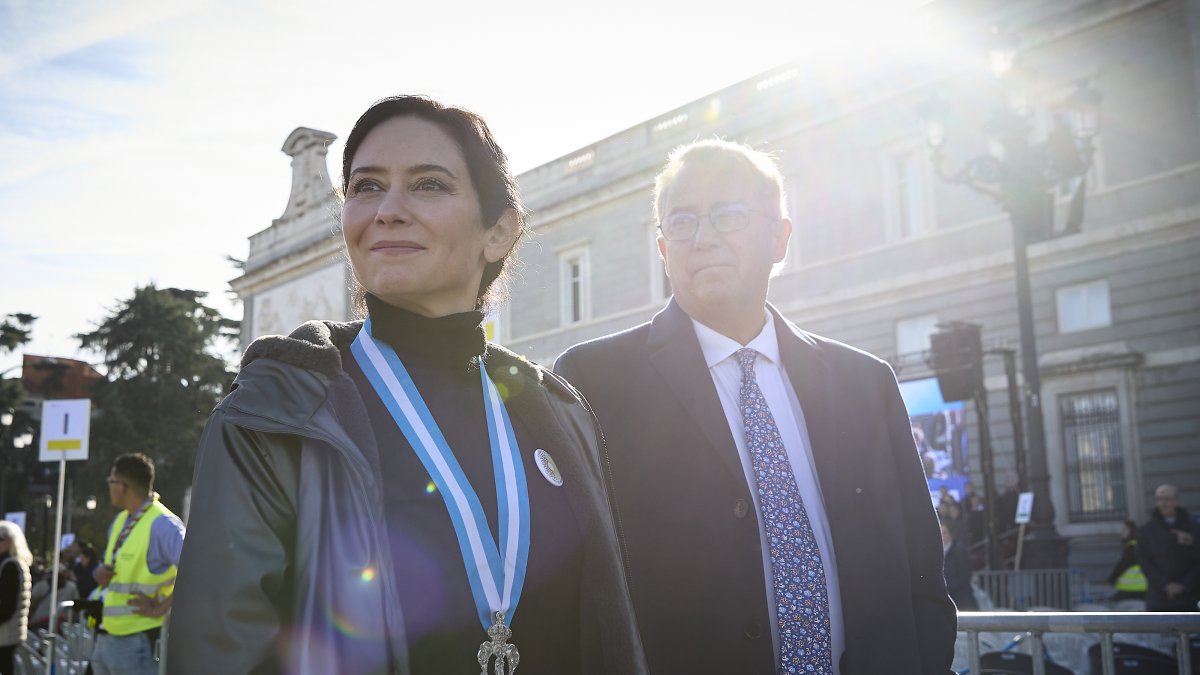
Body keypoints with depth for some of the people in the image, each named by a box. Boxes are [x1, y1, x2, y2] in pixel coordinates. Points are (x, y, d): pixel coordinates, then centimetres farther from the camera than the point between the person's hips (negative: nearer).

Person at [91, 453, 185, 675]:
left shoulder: (161, 523, -17)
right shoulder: (119, 522, 13)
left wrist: (162, 608, -22)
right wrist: (103, 574, 4)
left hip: (140, 643, -9)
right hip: (107, 638, 10)